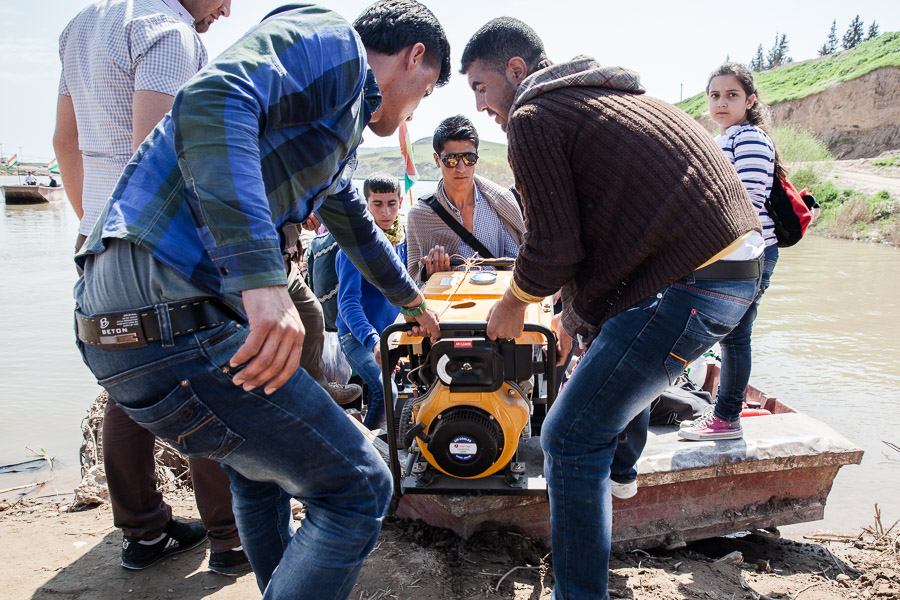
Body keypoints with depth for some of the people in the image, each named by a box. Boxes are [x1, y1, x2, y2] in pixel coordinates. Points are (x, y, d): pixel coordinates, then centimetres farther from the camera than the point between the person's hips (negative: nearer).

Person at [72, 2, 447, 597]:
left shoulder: (343, 129, 27)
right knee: (357, 489, -2)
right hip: (171, 314, -11)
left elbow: (358, 228, 42)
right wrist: (263, 279, -32)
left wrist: (414, 302, 56)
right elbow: (212, 100, -22)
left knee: (262, 461, 30)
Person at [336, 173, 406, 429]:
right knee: (385, 390, -25)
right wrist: (373, 341, -38)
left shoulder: (402, 240, 5)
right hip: (357, 336, -7)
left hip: (390, 332, 7)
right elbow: (348, 302, -25)